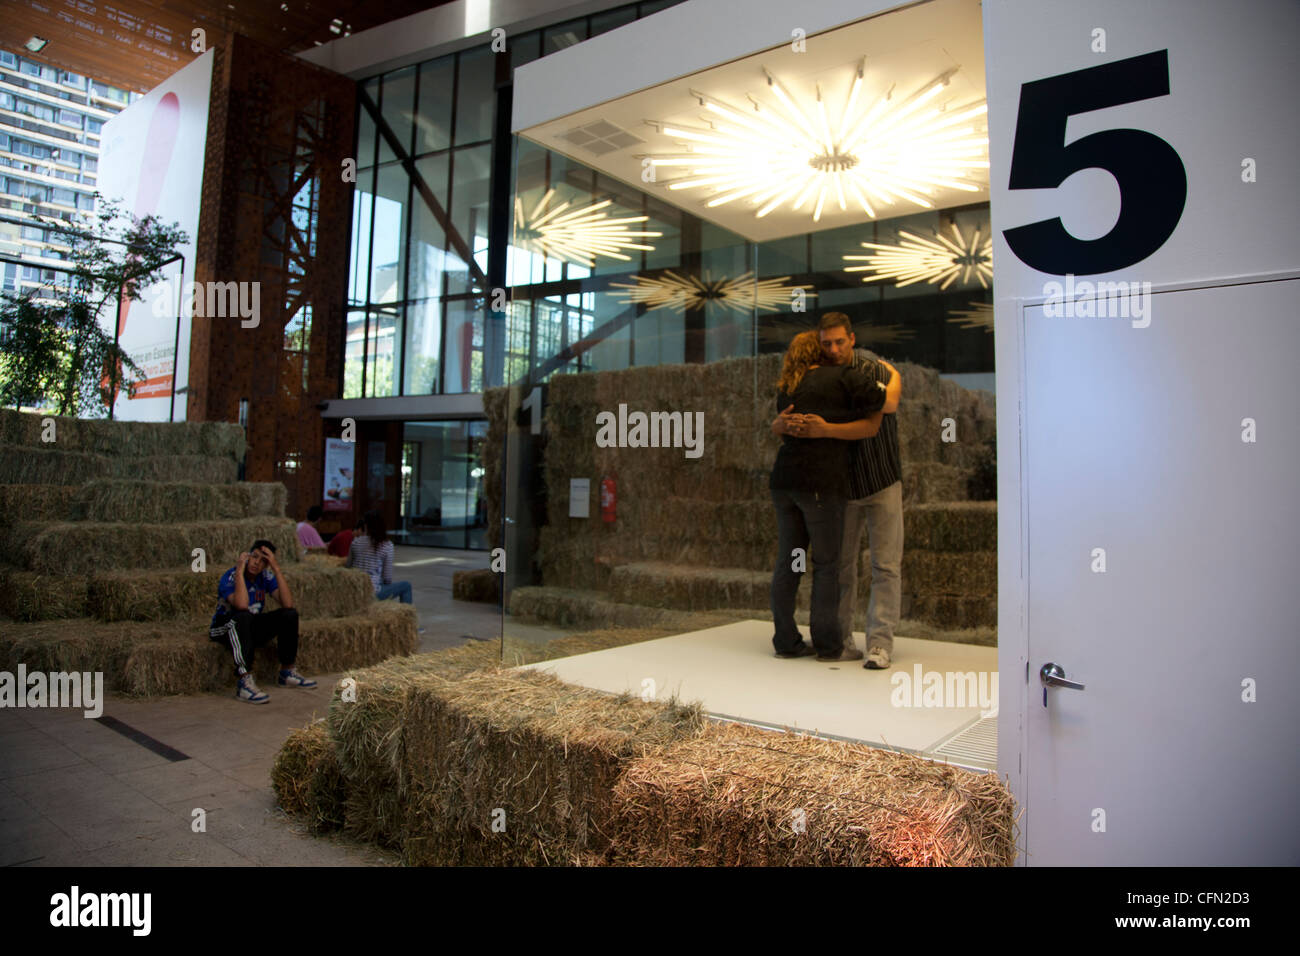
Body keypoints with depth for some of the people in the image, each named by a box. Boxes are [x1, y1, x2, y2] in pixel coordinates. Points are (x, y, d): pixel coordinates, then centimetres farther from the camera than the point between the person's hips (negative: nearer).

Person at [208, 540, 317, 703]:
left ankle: (287, 672, -3)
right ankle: (244, 682, -41)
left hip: (251, 628, 6)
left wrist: (276, 568, -22)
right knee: (243, 616, -37)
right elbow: (241, 606, -40)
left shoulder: (266, 577, -4)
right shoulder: (230, 577, -19)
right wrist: (239, 571, -33)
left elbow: (288, 603, -20)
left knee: (290, 614, -13)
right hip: (224, 629, -5)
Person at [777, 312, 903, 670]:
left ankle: (880, 643, -2)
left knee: (885, 565, -6)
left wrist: (824, 430, -42)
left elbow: (871, 427, -29)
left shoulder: (876, 371, -17)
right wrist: (788, 423, -35)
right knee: (840, 562, 8)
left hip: (882, 482, -3)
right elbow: (777, 426, -10)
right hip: (844, 483, 3)